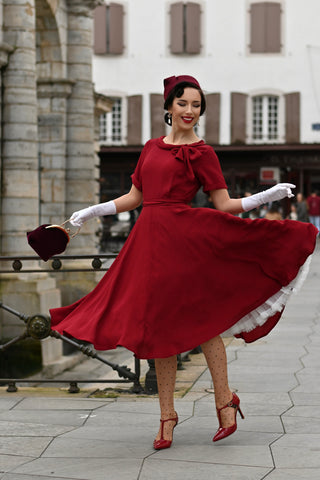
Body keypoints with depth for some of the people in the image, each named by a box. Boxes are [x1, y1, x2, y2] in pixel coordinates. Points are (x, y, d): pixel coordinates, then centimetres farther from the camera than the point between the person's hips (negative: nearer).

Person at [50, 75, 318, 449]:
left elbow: (224, 206, -1)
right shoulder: (152, 148, 17)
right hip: (150, 241, 5)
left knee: (202, 319, -3)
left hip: (185, 237, -5)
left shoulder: (202, 153, 2)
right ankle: (167, 415, 11)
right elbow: (134, 198, 23)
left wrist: (266, 196, -13)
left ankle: (224, 401, 11)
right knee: (161, 327, 6)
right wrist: (94, 211, 19)